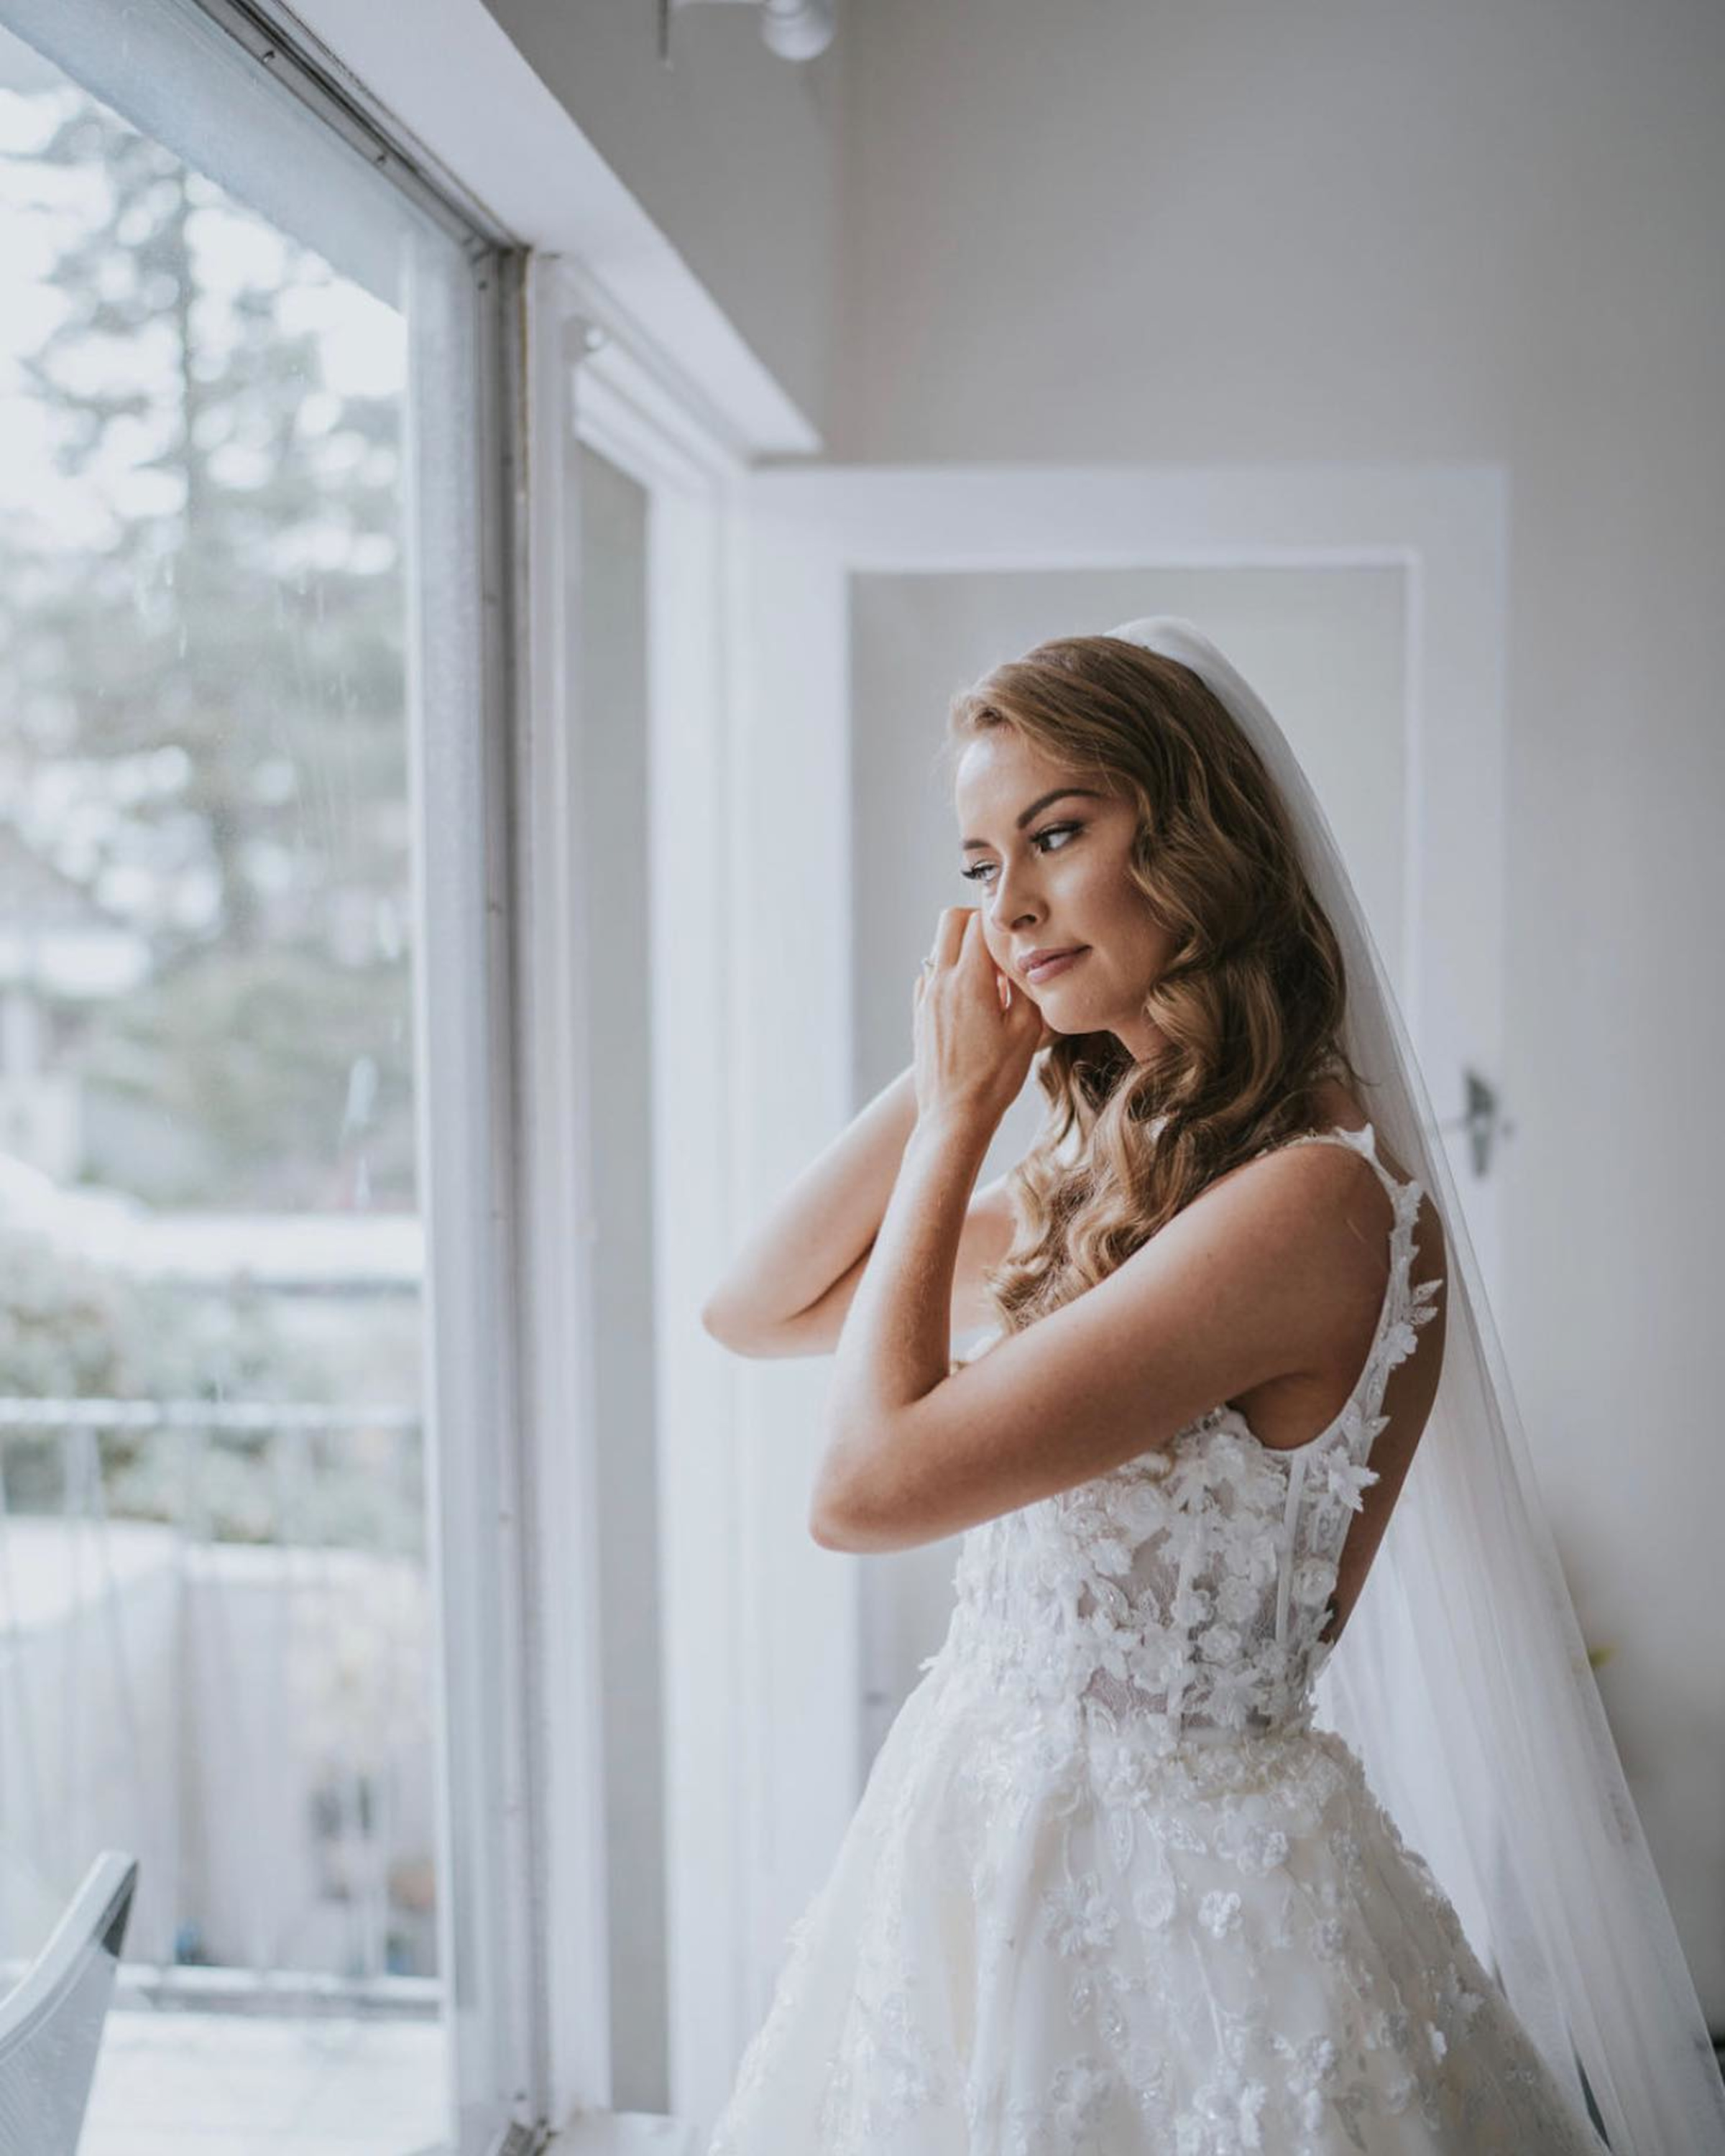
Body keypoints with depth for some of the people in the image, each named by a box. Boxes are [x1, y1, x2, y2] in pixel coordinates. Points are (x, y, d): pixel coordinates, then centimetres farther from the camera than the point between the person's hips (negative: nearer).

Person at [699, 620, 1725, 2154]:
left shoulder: (1317, 1196, -24)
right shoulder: (1100, 1184, 3)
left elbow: (866, 1483, -23)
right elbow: (757, 1310, 11)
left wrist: (962, 1116, -12)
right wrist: (942, 1080, 1)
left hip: (1162, 1873, -8)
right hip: (996, 1842, 8)